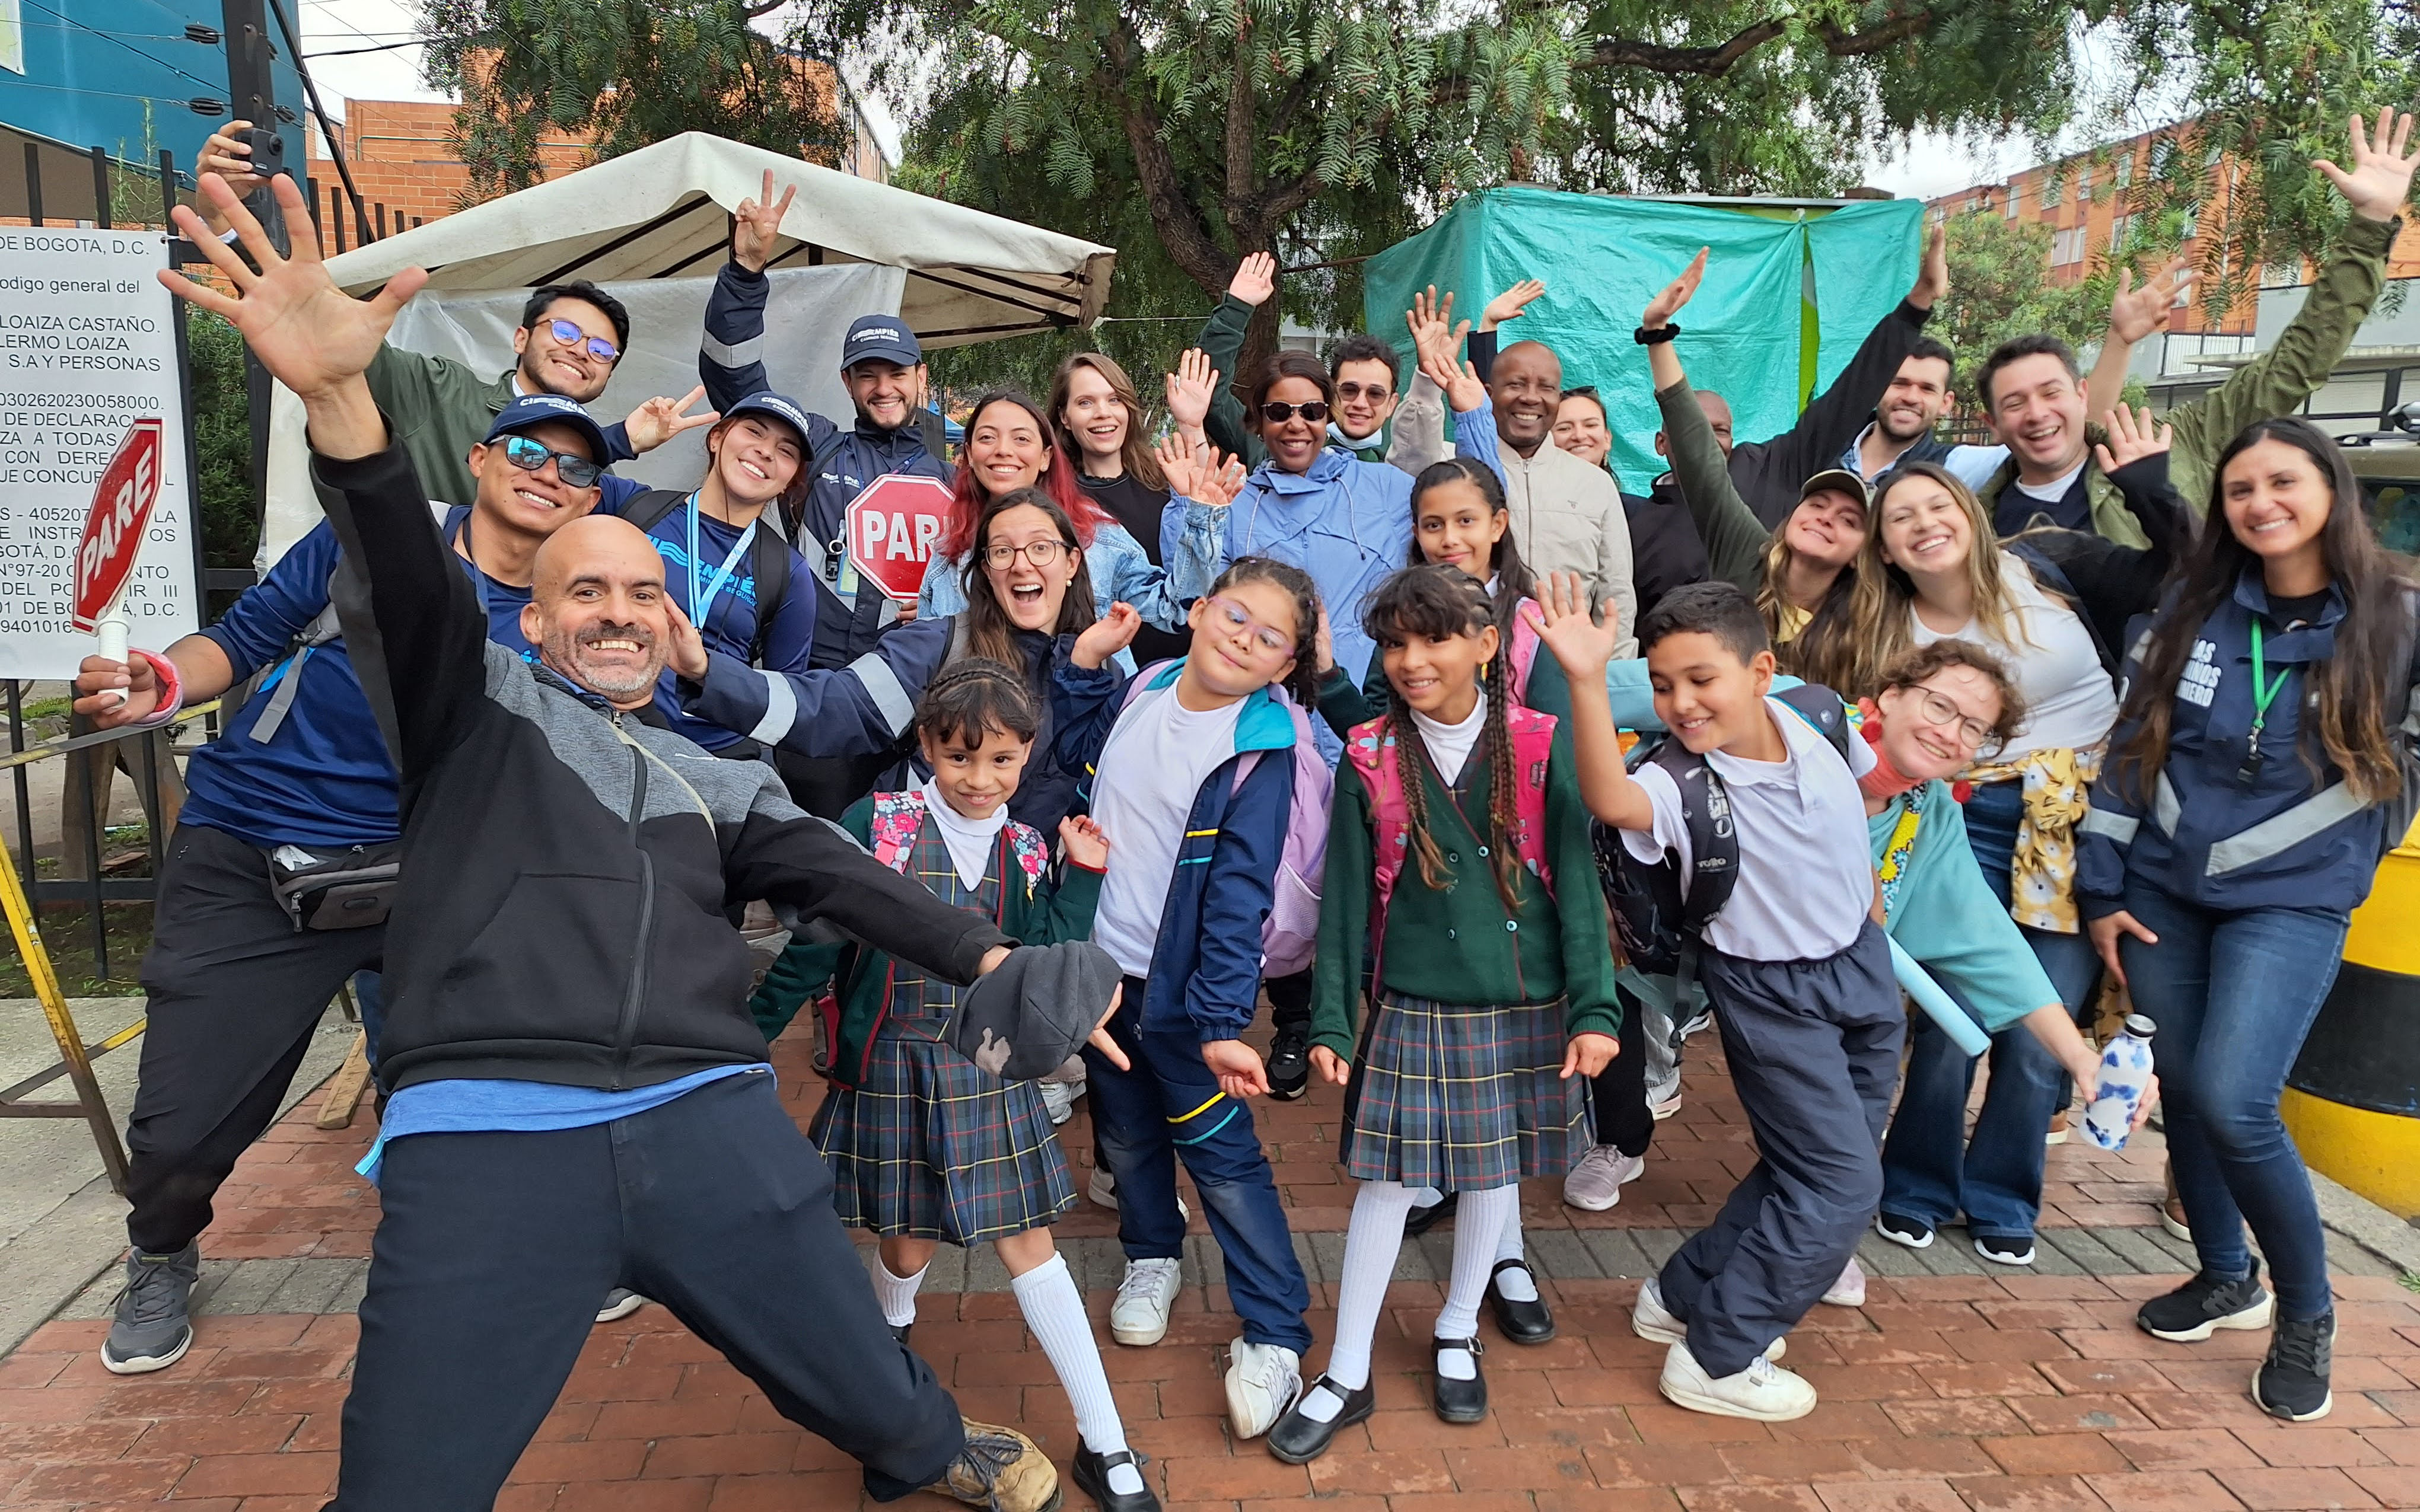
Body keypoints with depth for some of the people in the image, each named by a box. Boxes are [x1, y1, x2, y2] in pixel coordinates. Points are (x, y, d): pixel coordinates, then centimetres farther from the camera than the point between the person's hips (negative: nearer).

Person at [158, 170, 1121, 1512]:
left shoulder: (720, 782, 24)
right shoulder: (479, 708, 14)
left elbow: (838, 876, 11)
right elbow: (408, 583, -4)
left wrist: (987, 959, -7)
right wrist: (335, 395, -23)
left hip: (711, 1126, 3)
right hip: (484, 1143, -2)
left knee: (878, 1403, 10)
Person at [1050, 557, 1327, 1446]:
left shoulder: (1260, 755, -17)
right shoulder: (1135, 694, -2)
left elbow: (1240, 898, -21)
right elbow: (1069, 749, 18)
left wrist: (1221, 1022, -27)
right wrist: (1086, 657, 4)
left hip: (1181, 990, -5)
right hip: (1097, 969, 5)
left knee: (1222, 1158, 1)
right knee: (1125, 1136, 21)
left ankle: (1274, 1337, 14)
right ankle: (1151, 1256, 46)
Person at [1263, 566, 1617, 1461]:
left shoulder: (1540, 749, -5)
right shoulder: (1371, 760, -4)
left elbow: (1576, 884, -5)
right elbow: (1346, 899, -1)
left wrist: (1593, 1009, -10)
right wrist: (1332, 1020, -2)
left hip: (1525, 1008, 1)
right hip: (1412, 1010, 0)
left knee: (1495, 1171, 15)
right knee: (1385, 1180, 5)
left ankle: (1458, 1333, 39)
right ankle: (1348, 1376, 20)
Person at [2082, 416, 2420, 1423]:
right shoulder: (2192, 607, 2)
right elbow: (2129, 747, 5)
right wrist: (2102, 890, 2)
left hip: (2292, 902, -3)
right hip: (2163, 891, 3)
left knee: (2233, 1103, -14)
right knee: (2182, 1091, 10)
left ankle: (2306, 1312, 10)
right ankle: (2225, 1277, 33)